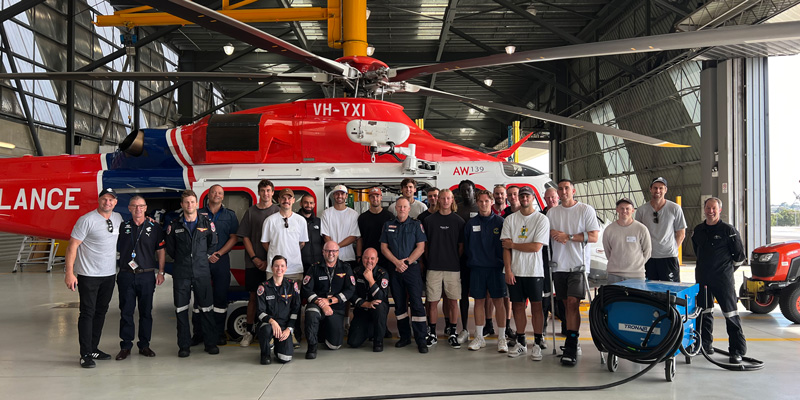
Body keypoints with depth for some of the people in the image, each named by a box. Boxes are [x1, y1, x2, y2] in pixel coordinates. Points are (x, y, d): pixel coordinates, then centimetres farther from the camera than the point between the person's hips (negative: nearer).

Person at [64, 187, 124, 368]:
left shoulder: (118, 218, 7)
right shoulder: (87, 220, -11)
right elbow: (72, 246, -12)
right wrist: (69, 272, -18)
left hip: (109, 274, 6)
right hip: (88, 275, -6)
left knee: (101, 312, 13)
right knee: (87, 313, -3)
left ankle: (94, 348, 24)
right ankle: (85, 354, 2)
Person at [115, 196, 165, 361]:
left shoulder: (154, 228, 5)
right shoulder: (122, 227, 7)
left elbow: (161, 251, 9)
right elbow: (115, 248, 11)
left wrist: (161, 272, 2)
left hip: (147, 275, 0)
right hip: (126, 275, 0)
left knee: (146, 311, 6)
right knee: (126, 312, 2)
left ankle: (144, 345, 15)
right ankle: (126, 346, 11)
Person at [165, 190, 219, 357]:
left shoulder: (207, 224, 4)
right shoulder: (174, 225, 3)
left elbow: (213, 243, 15)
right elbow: (169, 248, 12)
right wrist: (181, 260, 10)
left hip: (202, 272, 0)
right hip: (181, 274, 0)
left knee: (206, 309, 2)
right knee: (181, 310, 3)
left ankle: (210, 343, 13)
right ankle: (184, 345, 13)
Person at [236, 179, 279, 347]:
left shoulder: (278, 211, 3)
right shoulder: (251, 211, 9)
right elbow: (245, 237, 9)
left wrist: (269, 260, -8)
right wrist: (255, 258, -2)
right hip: (253, 262, 2)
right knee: (253, 296, 6)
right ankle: (249, 331, 15)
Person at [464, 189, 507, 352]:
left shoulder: (499, 222, 1)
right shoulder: (470, 223, 7)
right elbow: (466, 246, 14)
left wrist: (504, 263, -3)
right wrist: (471, 261, 9)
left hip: (496, 267, -2)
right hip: (476, 267, 2)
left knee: (499, 301, 0)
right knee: (479, 301, 7)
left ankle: (501, 338, 8)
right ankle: (479, 337, 15)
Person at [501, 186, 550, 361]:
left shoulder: (542, 219, -2)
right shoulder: (510, 219, 8)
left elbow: (536, 246, -11)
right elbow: (506, 247, 3)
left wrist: (513, 245, -6)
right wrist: (508, 270, -5)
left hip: (534, 271, -3)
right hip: (515, 271, 3)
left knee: (536, 306, 0)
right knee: (518, 305, 8)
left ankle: (538, 343, 8)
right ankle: (520, 343, 18)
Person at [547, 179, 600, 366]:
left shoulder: (586, 210, 0)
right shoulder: (552, 212, 12)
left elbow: (594, 237, -6)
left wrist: (568, 236, -13)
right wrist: (555, 234, -10)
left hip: (578, 264, -4)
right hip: (559, 264, 4)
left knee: (573, 302, -14)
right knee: (566, 303, 8)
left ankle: (571, 347, -13)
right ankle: (572, 342, 17)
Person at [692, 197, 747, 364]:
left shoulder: (728, 230, -6)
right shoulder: (698, 230, 9)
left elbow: (740, 256, 1)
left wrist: (728, 268, 8)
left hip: (723, 279, -5)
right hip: (702, 278, 5)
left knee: (731, 314, -4)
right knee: (704, 312, 12)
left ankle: (737, 350, 2)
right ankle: (705, 344, 24)